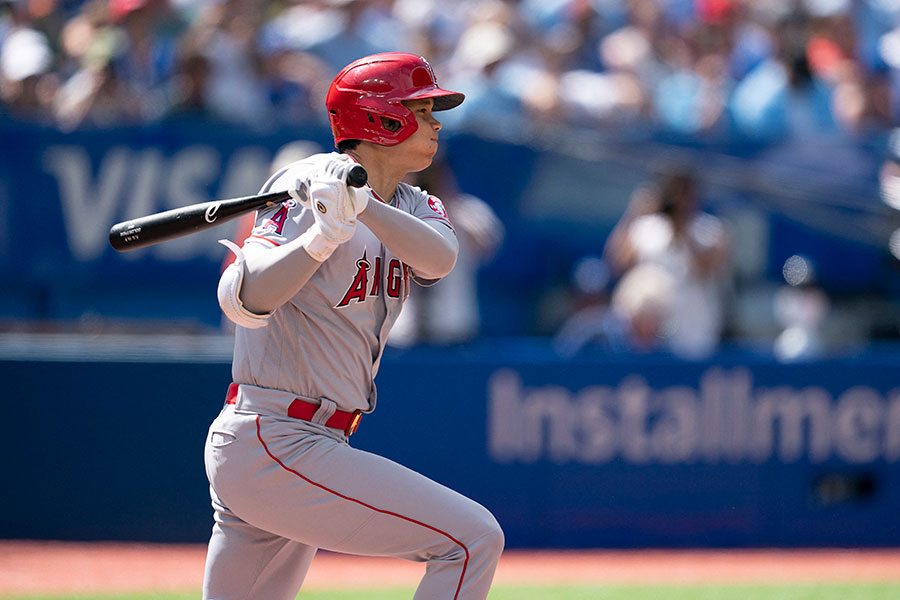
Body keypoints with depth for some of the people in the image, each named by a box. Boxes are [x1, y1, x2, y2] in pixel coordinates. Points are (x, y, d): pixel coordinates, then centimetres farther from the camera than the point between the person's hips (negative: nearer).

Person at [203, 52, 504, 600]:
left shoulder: (410, 207, 12)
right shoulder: (309, 188, -11)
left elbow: (438, 257, -13)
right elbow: (242, 302, -25)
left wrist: (363, 205, -31)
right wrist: (326, 235, -40)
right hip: (275, 449, -9)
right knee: (473, 539, -14)